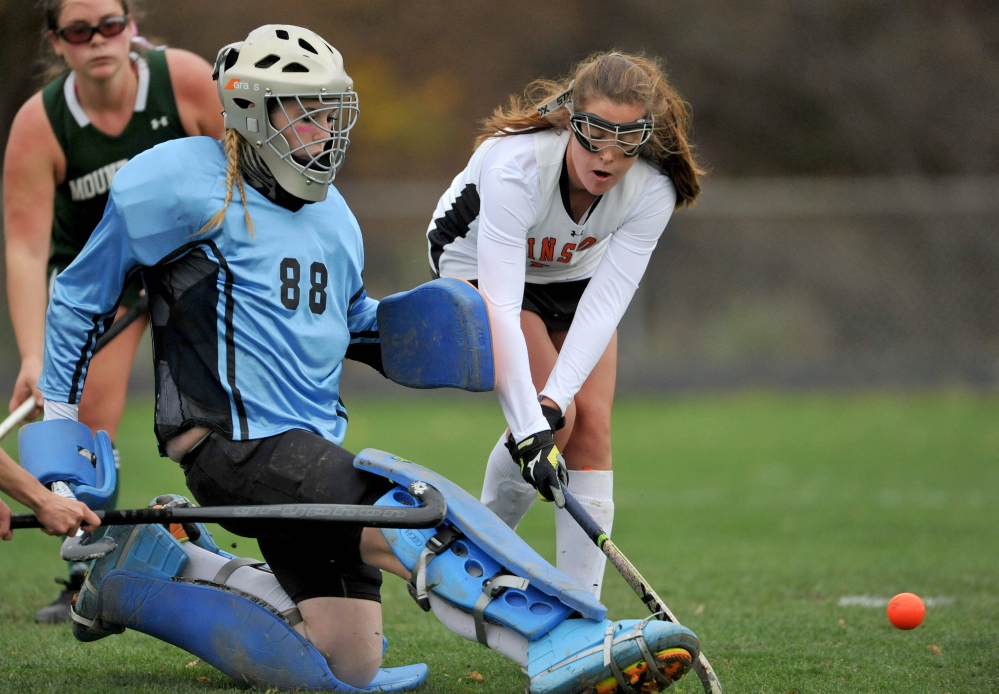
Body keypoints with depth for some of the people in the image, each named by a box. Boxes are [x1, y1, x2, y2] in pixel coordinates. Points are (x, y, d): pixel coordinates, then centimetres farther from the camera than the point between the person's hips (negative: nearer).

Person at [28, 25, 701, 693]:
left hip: (313, 447, 9)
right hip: (238, 444, -8)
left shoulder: (331, 215, 18)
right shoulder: (180, 182, -4)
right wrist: (58, 430, 7)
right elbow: (80, 295, 5)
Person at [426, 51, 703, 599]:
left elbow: (606, 300, -30)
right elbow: (500, 307, -45)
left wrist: (554, 399, -42)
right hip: (476, 262, -4)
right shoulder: (515, 164, -41)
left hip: (575, 273, 4)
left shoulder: (654, 188, -29)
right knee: (553, 424, -20)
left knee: (591, 428, -10)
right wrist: (530, 427, -51)